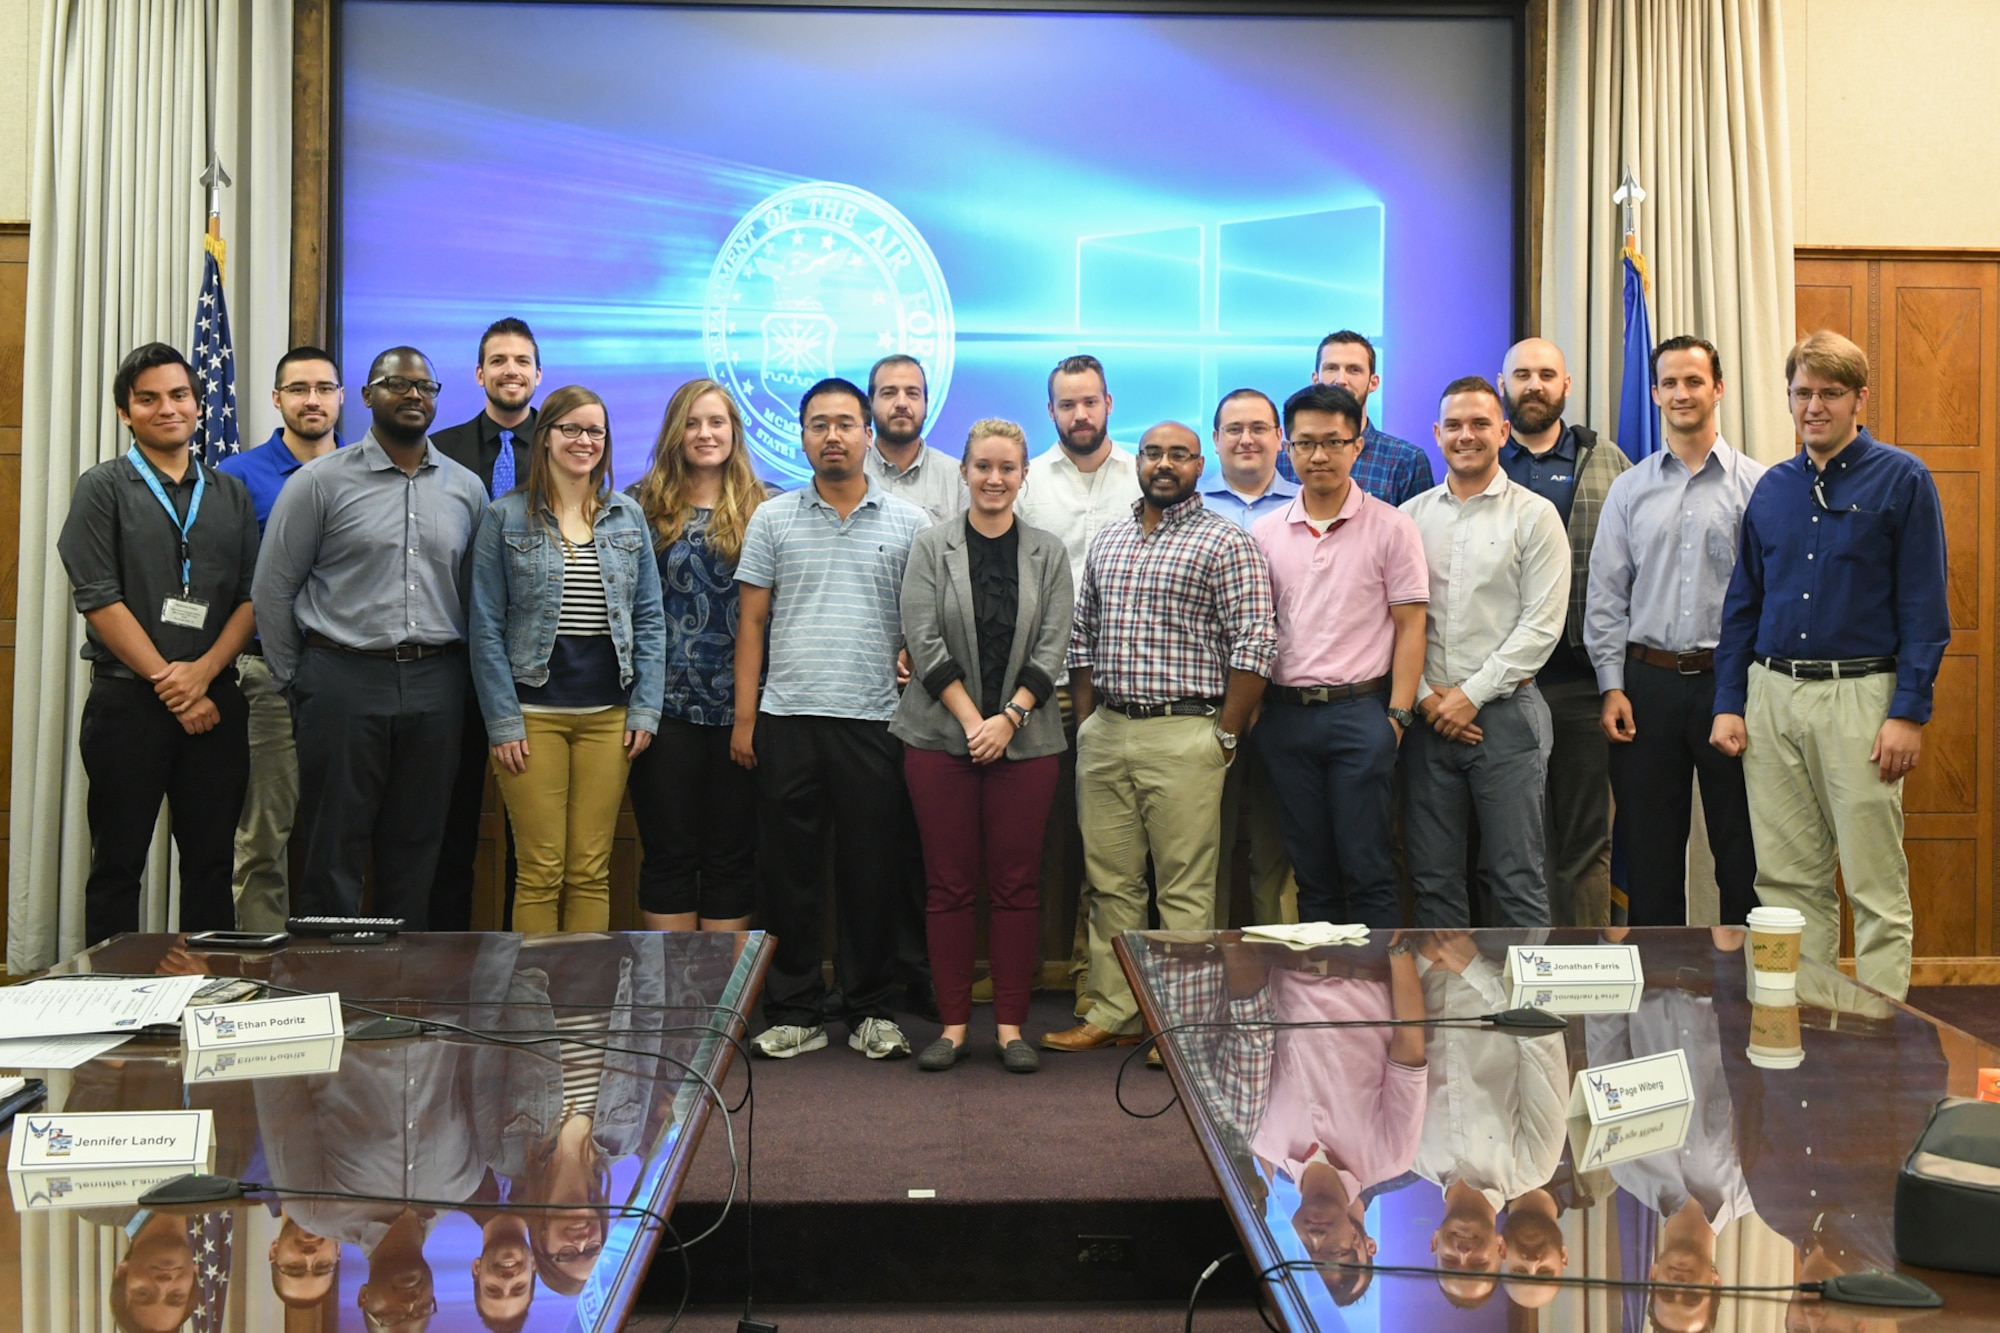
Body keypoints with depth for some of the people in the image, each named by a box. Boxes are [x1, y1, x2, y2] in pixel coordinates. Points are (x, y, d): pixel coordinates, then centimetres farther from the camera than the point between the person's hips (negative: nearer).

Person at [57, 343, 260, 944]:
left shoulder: (230, 495, 12)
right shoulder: (103, 488, 2)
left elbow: (252, 595, 6)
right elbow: (98, 599, -6)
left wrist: (203, 671, -10)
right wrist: (167, 682, -11)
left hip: (215, 699, 3)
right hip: (127, 698, -3)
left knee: (212, 862, 6)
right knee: (118, 865, 4)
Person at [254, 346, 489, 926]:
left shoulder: (466, 488, 10)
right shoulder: (321, 481, 0)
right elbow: (273, 588, 2)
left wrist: (454, 675, 9)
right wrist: (294, 682, 3)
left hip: (435, 686, 3)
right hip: (345, 678, -3)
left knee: (415, 855, 10)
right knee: (333, 855, 3)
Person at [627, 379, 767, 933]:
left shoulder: (761, 508, 6)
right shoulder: (644, 503, 5)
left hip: (740, 708, 0)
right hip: (666, 704, 0)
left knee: (732, 855, 8)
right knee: (668, 854, 5)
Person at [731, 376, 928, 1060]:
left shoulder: (908, 523, 7)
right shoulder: (773, 519, 8)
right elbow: (752, 621, 7)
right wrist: (744, 716, 1)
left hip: (874, 721, 0)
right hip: (788, 720, 1)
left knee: (873, 874, 5)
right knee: (787, 873, 5)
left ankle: (871, 1011, 18)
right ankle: (794, 1013, 16)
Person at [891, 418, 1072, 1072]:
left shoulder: (1048, 553, 7)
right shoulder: (932, 546, 4)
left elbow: (1052, 648, 2)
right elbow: (924, 641, -3)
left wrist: (1010, 716, -10)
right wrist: (972, 720, -10)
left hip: (1024, 739, 1)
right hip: (941, 736, 0)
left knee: (1017, 884, 3)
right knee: (949, 885, 3)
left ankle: (1011, 1024, 12)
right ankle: (953, 1022, 12)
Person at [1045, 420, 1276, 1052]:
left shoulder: (1225, 543, -3)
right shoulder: (1107, 542, 16)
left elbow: (1254, 644, -9)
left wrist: (1225, 738, -11)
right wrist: (1085, 723, 11)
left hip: (1182, 734, -6)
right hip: (1104, 734, 6)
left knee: (1186, 888, -1)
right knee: (1110, 881, 10)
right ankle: (1112, 1013, 19)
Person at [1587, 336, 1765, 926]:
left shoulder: (1756, 485, 2)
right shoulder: (1629, 489, 9)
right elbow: (1605, 596, 7)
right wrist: (1612, 686, -1)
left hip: (1730, 680, -2)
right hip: (1647, 681, 2)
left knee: (1741, 849, 3)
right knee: (1648, 853, 7)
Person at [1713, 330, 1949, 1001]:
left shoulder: (1902, 480, -1)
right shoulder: (1772, 488, 13)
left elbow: (1924, 609, -5)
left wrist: (1909, 713, -12)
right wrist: (1729, 703, 7)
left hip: (1859, 695, -4)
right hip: (1772, 695, 5)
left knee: (1877, 887, 0)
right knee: (1787, 881, 9)